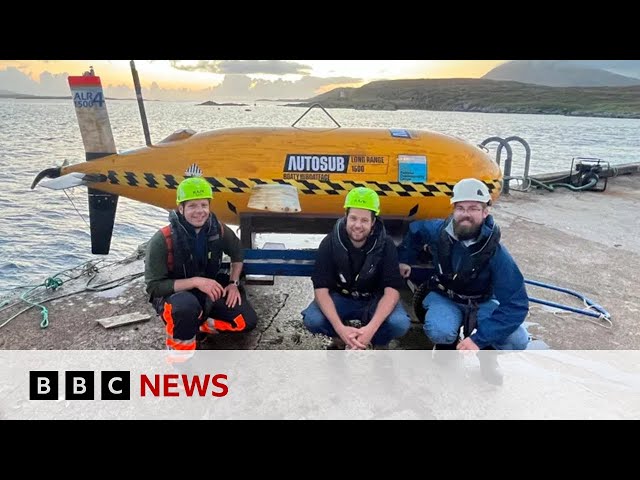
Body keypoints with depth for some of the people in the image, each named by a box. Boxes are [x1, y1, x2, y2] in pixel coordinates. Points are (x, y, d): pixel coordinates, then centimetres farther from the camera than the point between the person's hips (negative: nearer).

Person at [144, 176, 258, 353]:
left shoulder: (218, 230, -12)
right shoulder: (162, 240, -25)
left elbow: (237, 253, 9)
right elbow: (154, 286, -22)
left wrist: (233, 283, -4)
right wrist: (195, 281, -31)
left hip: (210, 291, 5)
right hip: (173, 294, -5)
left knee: (247, 322, -8)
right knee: (187, 305, -40)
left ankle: (198, 324, 10)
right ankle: (178, 350, -13)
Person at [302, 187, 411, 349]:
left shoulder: (385, 245, -19)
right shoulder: (329, 243, -19)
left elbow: (392, 290, -25)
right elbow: (321, 289, -23)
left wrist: (371, 328, -40)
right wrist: (340, 328, -37)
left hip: (375, 300, 0)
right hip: (340, 298, 1)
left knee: (400, 323, -30)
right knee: (312, 320, -28)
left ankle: (380, 342, 5)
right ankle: (340, 338, 5)